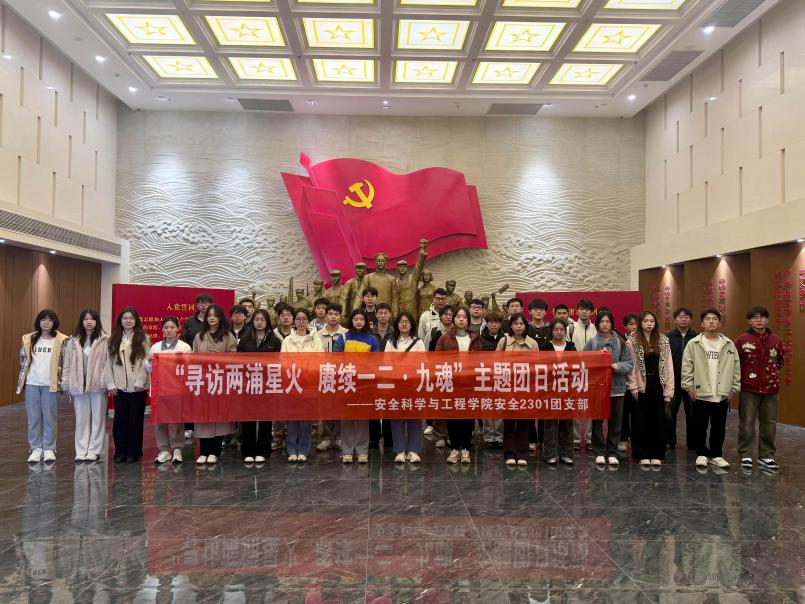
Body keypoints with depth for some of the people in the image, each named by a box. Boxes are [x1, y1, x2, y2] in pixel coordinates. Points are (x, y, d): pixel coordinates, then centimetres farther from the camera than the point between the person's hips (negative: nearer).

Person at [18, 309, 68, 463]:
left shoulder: (61, 341, -1)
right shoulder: (29, 339, 8)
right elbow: (23, 360, 13)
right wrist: (22, 381, 9)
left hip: (50, 385, -3)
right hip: (32, 384, 3)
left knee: (50, 418, 2)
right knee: (33, 417, 7)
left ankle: (49, 449, 11)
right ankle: (36, 449, 15)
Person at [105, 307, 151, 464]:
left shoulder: (142, 339, 1)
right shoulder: (114, 339, 10)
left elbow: (146, 362, -4)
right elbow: (109, 362, 7)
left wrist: (140, 382, -12)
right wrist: (110, 384, 0)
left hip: (137, 387, -2)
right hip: (119, 387, 3)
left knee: (135, 420, 3)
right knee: (119, 420, 4)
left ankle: (133, 452, 13)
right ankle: (120, 452, 15)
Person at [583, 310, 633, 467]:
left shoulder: (620, 342, 2)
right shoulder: (591, 342, -1)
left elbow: (628, 363, 1)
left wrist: (619, 366, -18)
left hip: (616, 387, 1)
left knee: (615, 421, 8)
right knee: (597, 421, 6)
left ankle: (612, 453, 18)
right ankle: (599, 452, 16)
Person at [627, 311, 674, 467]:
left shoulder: (663, 341, 6)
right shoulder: (632, 341, -3)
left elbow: (668, 366, 4)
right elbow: (630, 365, -7)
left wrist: (668, 390, -1)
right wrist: (633, 387, -13)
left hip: (658, 385, 3)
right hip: (641, 387, -3)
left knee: (658, 420, 7)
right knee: (641, 421, 3)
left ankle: (656, 454, 17)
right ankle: (642, 454, 14)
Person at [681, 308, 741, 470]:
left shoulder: (729, 344, 4)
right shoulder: (693, 344, -2)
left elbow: (736, 367, 7)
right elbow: (686, 367, -3)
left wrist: (734, 387, 3)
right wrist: (689, 386, -8)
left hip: (722, 395, 2)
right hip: (700, 394, -2)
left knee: (719, 427, 10)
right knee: (700, 426, 6)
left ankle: (716, 455, 24)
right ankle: (702, 454, 21)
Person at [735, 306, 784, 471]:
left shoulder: (776, 341, 5)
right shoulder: (741, 340, -5)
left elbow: (781, 360, 21)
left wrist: (771, 372, 13)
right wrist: (743, 375, 4)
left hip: (771, 389, 3)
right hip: (749, 389, -3)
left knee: (769, 423, 9)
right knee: (747, 423, 2)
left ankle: (766, 456, 21)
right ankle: (746, 455, 13)